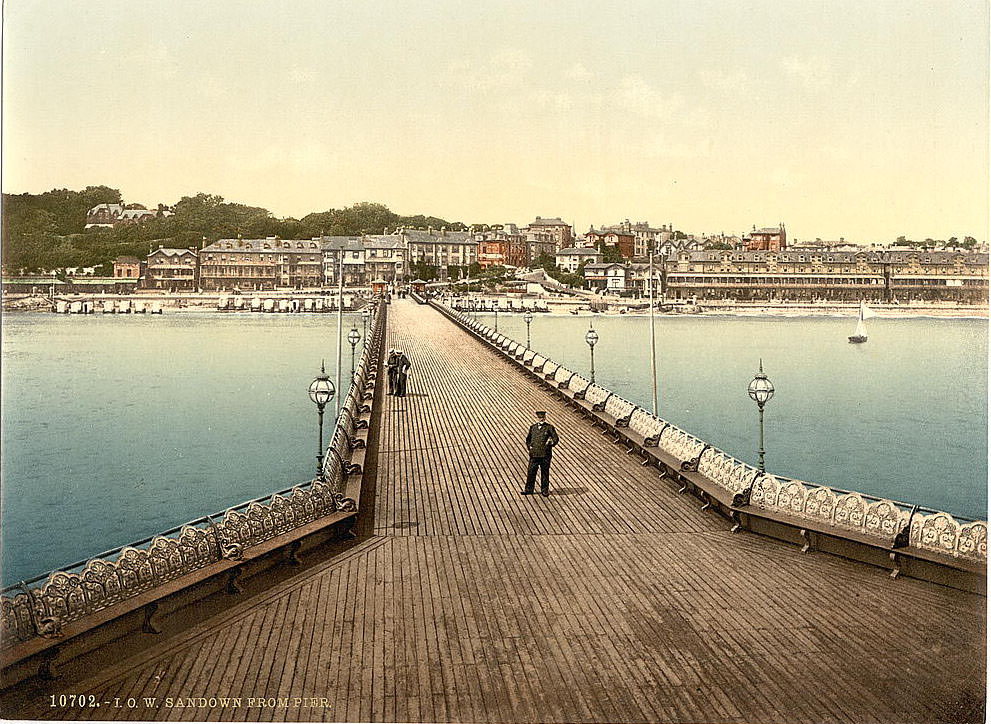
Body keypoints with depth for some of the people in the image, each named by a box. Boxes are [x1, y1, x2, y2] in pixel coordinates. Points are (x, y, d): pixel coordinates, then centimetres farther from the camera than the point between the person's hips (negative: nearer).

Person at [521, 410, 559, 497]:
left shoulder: (549, 427, 3)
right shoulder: (533, 427, 13)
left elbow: (556, 438, -1)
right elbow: (528, 438, 24)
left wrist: (551, 443, -20)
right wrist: (529, 446, 7)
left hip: (545, 454, -3)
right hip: (534, 453, 3)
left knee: (545, 473, 3)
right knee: (531, 471, 2)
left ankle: (545, 490, 12)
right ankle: (528, 489, 11)